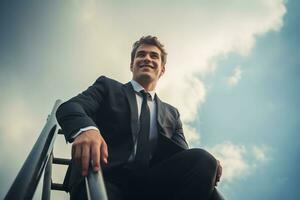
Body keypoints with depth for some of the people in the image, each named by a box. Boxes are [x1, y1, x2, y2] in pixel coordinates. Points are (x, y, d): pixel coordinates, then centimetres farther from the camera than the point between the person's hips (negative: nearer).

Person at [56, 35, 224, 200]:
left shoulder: (171, 113, 26)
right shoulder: (108, 87, 16)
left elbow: (183, 154, 13)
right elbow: (69, 107, -1)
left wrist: (204, 163, -13)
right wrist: (86, 129, -26)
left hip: (151, 184, 5)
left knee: (200, 159, -23)